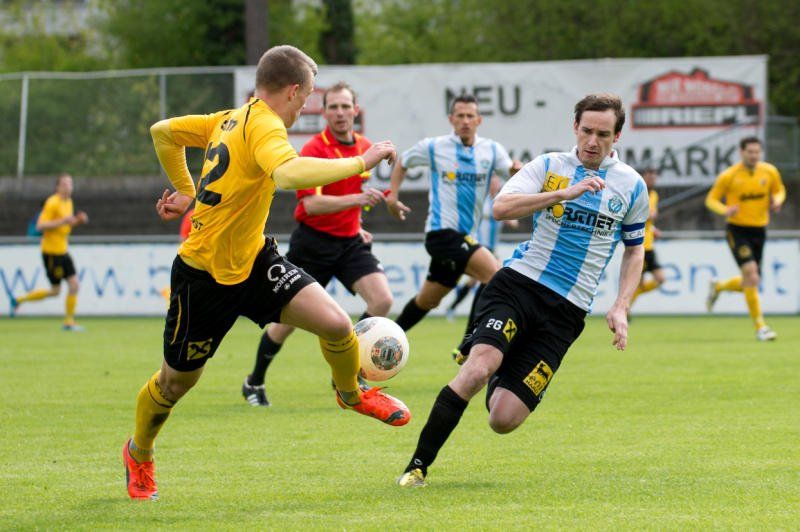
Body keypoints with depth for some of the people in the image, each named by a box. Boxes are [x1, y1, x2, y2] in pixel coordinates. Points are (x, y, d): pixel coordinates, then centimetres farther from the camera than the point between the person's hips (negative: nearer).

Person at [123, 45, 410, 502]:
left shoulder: (230, 120, 4)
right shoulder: (263, 126, -22)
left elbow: (162, 133, 16)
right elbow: (289, 174, -44)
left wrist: (187, 192, 20)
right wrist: (361, 162, -37)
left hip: (253, 259, 8)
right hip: (204, 275, -8)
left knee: (335, 323, -11)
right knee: (176, 381, 12)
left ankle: (351, 393, 19)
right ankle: (139, 454, 38)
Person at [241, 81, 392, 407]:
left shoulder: (364, 147, 7)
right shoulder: (313, 150, -15)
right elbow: (311, 204, -27)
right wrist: (355, 199, -36)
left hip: (349, 241, 6)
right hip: (313, 242, -5)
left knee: (382, 300, -14)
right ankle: (254, 383, 24)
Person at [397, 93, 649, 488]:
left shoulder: (631, 185, 7)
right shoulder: (548, 166, 2)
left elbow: (635, 250, 20)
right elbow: (501, 208, -15)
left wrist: (620, 307, 7)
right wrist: (564, 193, -24)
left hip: (566, 311, 1)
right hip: (519, 282, -1)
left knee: (504, 420, -10)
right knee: (477, 367, -31)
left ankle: (497, 377, 28)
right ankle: (418, 466, -17)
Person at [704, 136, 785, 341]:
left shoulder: (770, 172, 0)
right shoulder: (729, 176, -10)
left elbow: (779, 190, 17)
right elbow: (711, 199, -2)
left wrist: (777, 200, -7)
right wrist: (725, 210, -23)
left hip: (759, 230, 5)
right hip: (737, 230, -5)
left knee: (750, 282, 9)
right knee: (751, 274, -19)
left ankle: (717, 287, 40)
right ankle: (759, 326, -14)